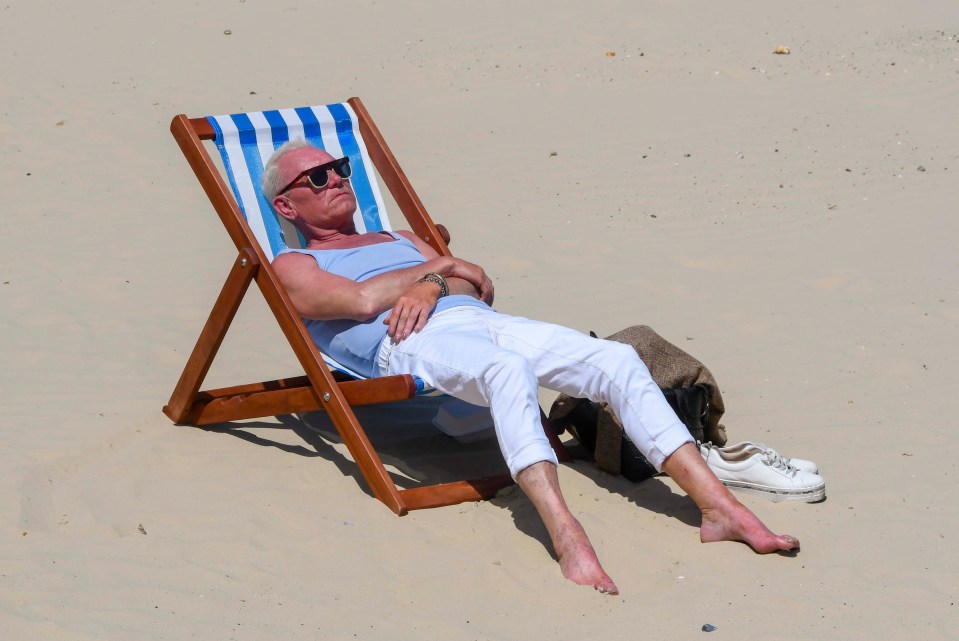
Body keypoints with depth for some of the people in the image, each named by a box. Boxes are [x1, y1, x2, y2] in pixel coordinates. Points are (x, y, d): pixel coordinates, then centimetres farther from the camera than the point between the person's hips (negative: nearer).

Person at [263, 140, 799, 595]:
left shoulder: (398, 239, 38)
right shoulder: (294, 266, 19)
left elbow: (482, 286, 22)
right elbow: (362, 300, -3)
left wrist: (432, 285, -1)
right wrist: (439, 265, 10)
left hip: (480, 320, 7)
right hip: (409, 344, -6)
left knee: (617, 360, -18)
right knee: (508, 368, -41)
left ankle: (720, 508, -26)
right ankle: (566, 535, -56)